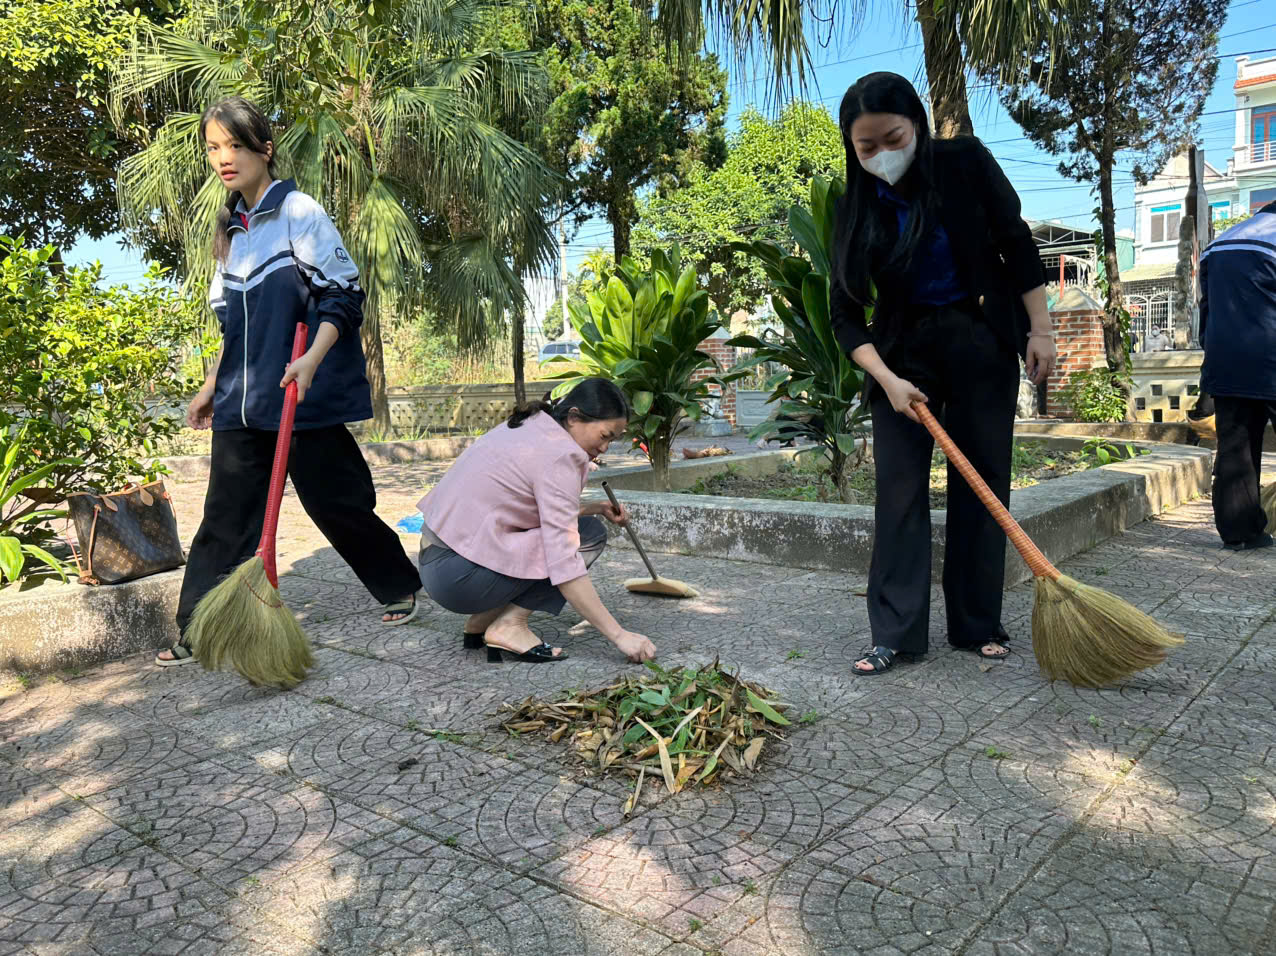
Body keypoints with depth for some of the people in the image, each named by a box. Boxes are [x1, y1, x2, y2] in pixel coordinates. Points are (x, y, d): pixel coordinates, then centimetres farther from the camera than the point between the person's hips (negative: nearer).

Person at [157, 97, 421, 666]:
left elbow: (344, 297, -11)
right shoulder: (231, 229, 16)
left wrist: (313, 358, -25)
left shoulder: (299, 213, -5)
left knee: (335, 502, 2)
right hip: (242, 400, 6)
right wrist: (213, 385, 21)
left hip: (306, 394, -6)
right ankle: (196, 634, 12)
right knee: (225, 518, 5)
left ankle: (401, 586, 24)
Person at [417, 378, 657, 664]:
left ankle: (483, 620, 12)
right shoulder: (559, 454, -17)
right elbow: (564, 565, -23)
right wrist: (619, 635, -21)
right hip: (458, 577, -10)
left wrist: (593, 508, 10)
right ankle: (510, 625, -9)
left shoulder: (529, 426, 11)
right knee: (589, 535, -9)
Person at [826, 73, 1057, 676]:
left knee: (982, 482, 1)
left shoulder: (964, 164, -9)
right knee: (898, 488, -5)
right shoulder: (856, 211, -6)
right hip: (904, 350, 1)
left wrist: (1040, 330, -7)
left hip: (981, 343, -1)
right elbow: (845, 316, -7)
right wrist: (887, 379, -19)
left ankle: (978, 626, 11)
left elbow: (1016, 244, -3)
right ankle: (896, 634, -2)